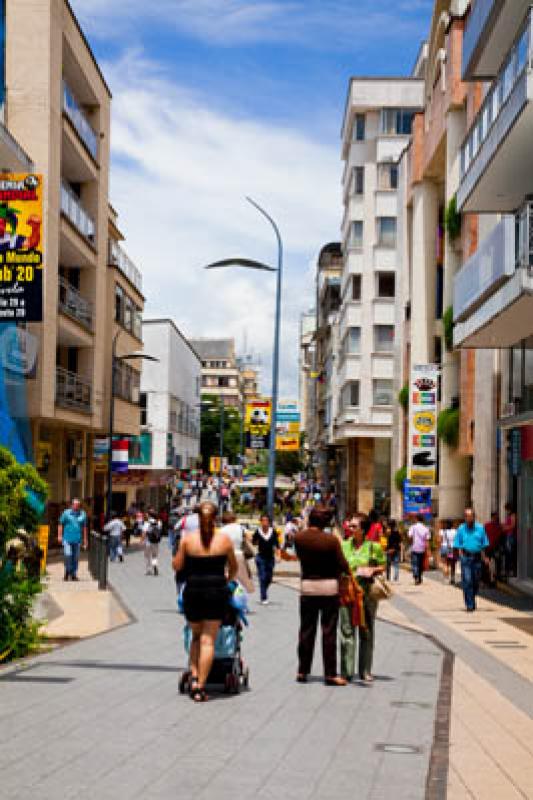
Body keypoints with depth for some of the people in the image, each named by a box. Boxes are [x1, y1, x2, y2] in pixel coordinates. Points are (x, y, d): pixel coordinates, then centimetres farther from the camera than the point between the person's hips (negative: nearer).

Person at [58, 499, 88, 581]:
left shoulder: (83, 514, 8)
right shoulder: (66, 513, 1)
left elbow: (84, 527, 13)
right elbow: (61, 525, 5)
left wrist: (85, 540, 12)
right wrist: (59, 535, -3)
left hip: (77, 540, 2)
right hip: (67, 539, -2)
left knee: (75, 558, 6)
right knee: (68, 555, -12)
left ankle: (74, 574, 15)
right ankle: (67, 573, 2)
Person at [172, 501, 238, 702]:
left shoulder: (187, 539, -2)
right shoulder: (224, 539, -1)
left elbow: (177, 566, 2)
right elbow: (233, 567, 11)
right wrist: (227, 580, 30)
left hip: (193, 591, 1)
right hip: (216, 591, -1)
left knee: (196, 636, 19)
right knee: (208, 640, 3)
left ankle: (194, 675, 3)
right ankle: (200, 687, 0)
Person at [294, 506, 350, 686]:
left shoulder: (299, 538, -5)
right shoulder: (331, 540, -13)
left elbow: (301, 558, 6)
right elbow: (342, 565, -12)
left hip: (308, 585, 2)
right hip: (329, 585, -2)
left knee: (306, 630, 12)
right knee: (329, 631, 2)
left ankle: (302, 671, 15)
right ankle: (330, 674, 3)